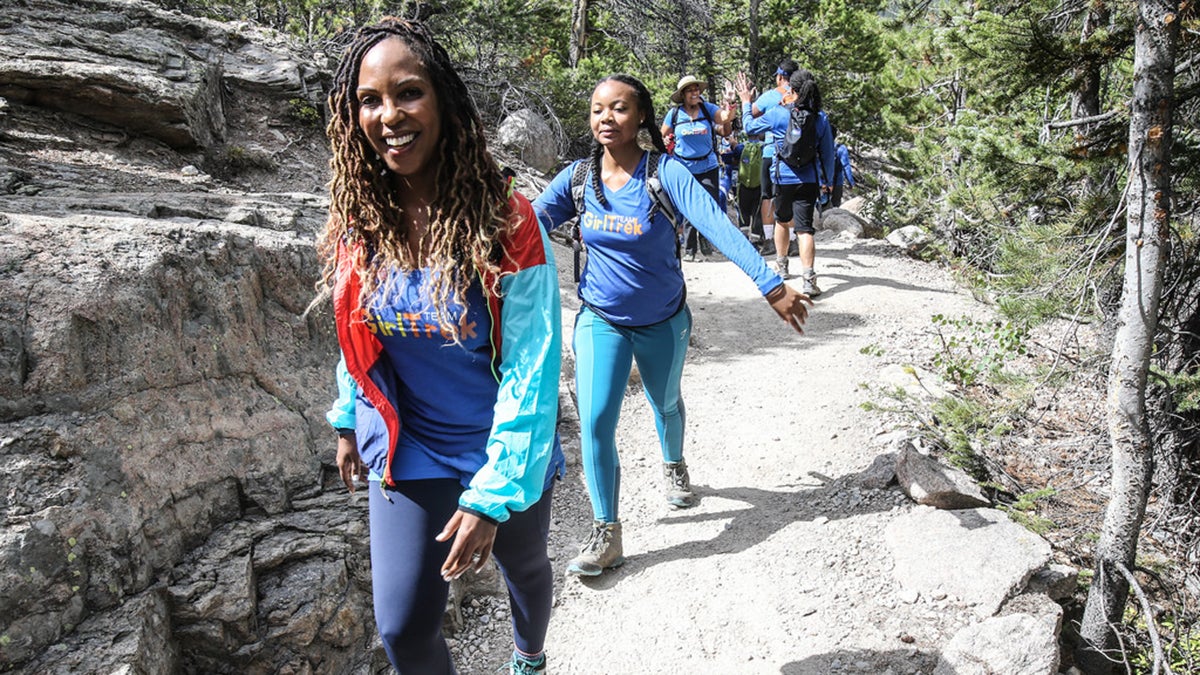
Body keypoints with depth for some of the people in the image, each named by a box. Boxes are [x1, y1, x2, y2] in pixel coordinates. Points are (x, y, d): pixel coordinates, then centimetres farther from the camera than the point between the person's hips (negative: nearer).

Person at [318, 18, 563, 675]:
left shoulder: (506, 224, -22)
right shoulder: (358, 220, -8)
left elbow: (530, 371, -22)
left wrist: (492, 494, -23)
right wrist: (347, 421, 15)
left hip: (505, 452, -2)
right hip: (405, 451, 3)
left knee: (524, 568, 24)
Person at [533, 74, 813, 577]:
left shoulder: (665, 173, -19)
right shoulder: (577, 178, -8)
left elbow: (717, 225, -31)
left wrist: (771, 284, -42)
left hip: (662, 320, -1)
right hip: (601, 320, 1)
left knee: (665, 403, 22)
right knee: (595, 421, -10)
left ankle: (674, 466, 55)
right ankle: (606, 533, 5)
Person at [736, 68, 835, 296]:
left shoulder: (778, 113, -8)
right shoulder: (821, 117, -1)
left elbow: (749, 126, 5)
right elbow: (828, 152, 6)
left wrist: (745, 101, 18)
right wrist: (827, 180, 18)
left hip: (784, 179, -1)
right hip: (810, 180, 1)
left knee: (782, 221, 23)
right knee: (804, 228, -3)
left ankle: (781, 266, 39)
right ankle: (808, 280, -14)